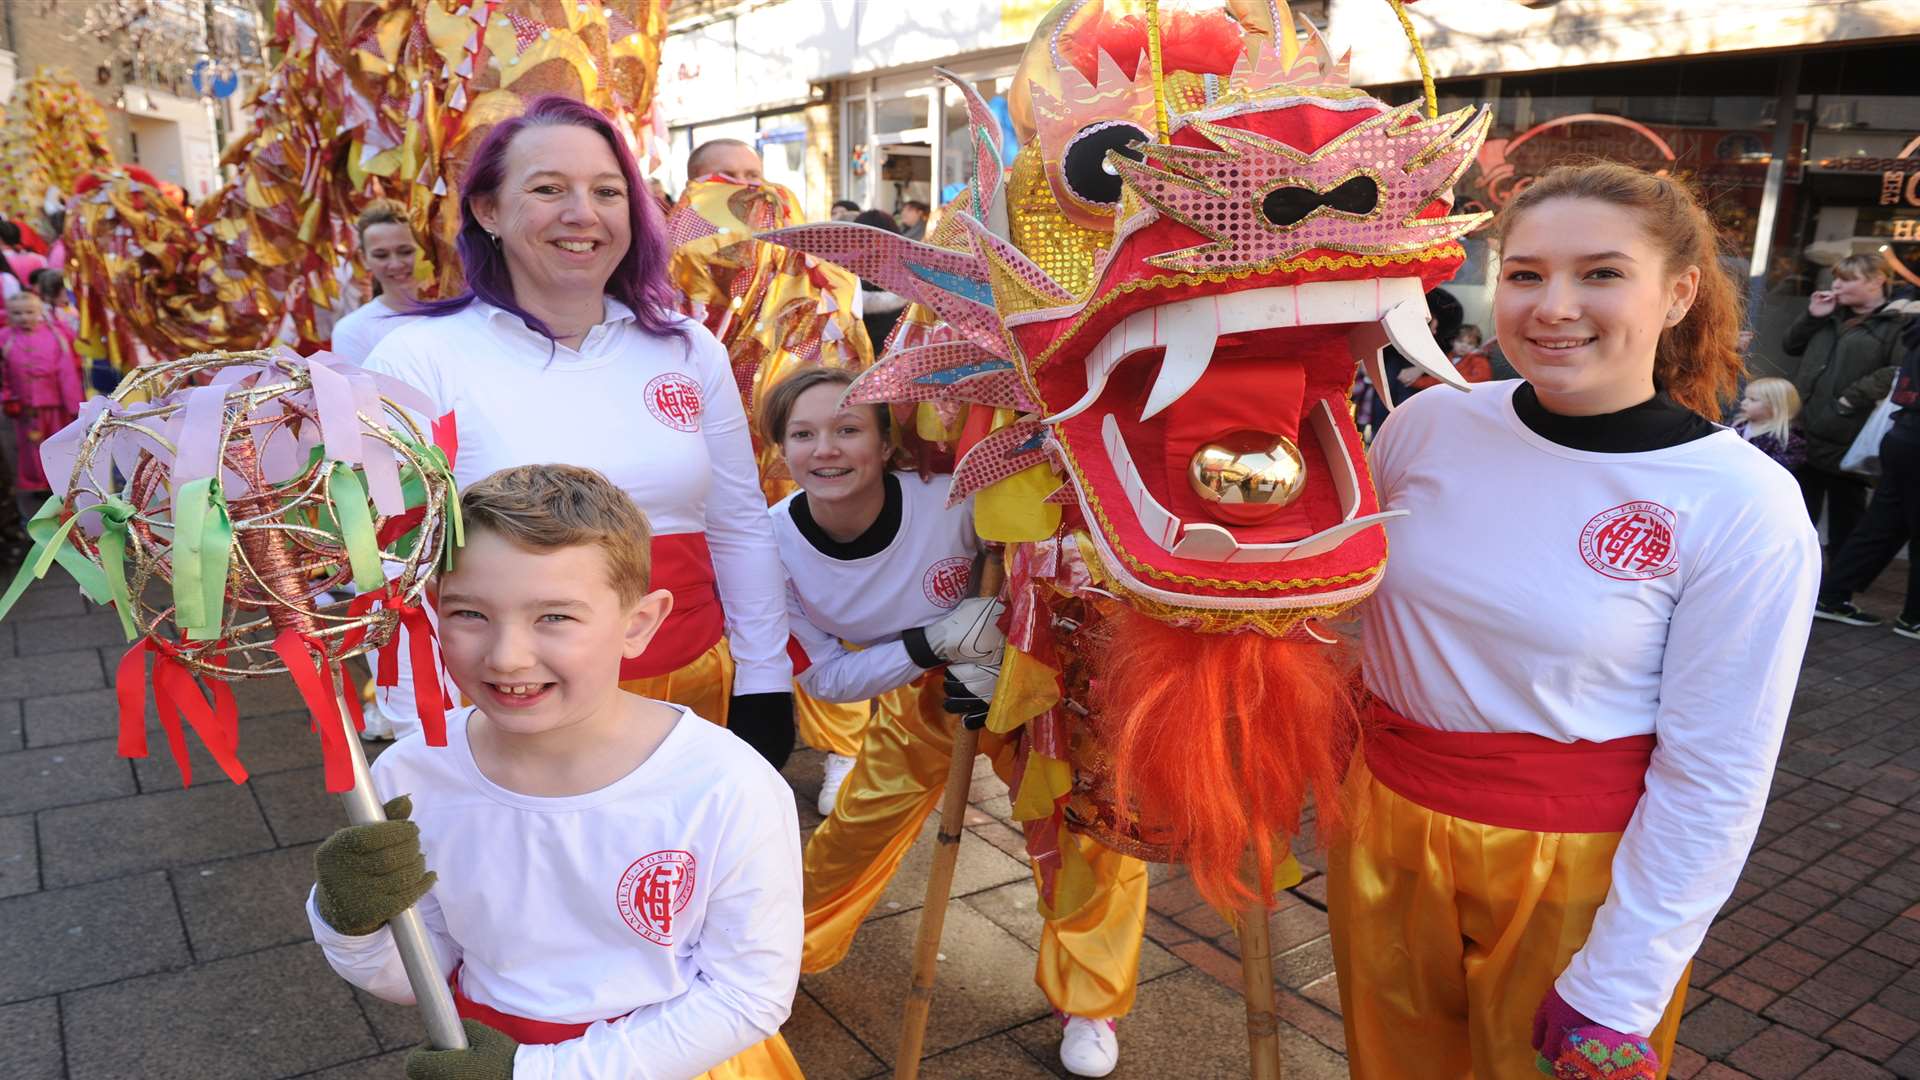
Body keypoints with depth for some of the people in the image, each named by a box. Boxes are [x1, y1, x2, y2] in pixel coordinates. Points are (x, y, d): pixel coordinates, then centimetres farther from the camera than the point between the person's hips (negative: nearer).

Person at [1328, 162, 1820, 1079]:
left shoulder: (1744, 507, -15)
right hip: (1387, 834, 3)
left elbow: (1713, 780, -12)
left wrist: (1616, 995, -11)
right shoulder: (1428, 423, -7)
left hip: (1578, 867, -3)